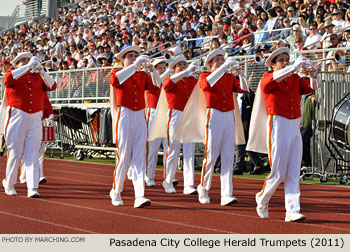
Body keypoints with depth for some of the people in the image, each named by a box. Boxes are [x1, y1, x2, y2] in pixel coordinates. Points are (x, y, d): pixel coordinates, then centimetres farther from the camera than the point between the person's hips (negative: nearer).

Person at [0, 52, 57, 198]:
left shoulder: (37, 77, 18)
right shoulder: (13, 73, 9)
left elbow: (52, 86, 5)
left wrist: (41, 71, -4)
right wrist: (28, 66, -14)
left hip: (35, 120, 2)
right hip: (17, 118, -2)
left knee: (33, 155, -4)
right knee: (15, 153, 2)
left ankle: (32, 188, -7)